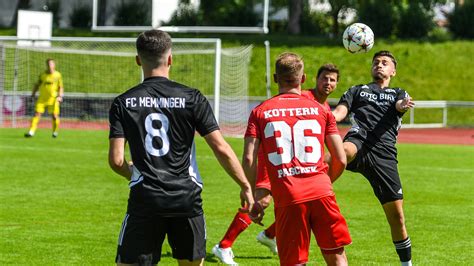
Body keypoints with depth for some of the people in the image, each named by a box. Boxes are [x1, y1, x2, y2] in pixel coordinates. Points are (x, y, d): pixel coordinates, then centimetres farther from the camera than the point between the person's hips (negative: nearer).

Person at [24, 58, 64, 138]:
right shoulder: (43, 75, 5)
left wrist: (60, 96, -9)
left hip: (53, 99, -1)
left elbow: (61, 87, 4)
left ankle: (55, 132, 20)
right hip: (42, 99, 1)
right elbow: (37, 85, 15)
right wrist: (33, 93, 6)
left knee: (55, 116, -2)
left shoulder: (58, 75, 1)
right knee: (37, 114, -9)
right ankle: (31, 132, -11)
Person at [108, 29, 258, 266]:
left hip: (144, 199, -1)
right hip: (186, 198, 1)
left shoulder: (123, 103, 1)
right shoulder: (192, 98, -1)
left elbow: (116, 160, -4)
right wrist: (246, 187, 7)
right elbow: (221, 149, -4)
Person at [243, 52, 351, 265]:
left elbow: (248, 160, -3)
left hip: (287, 198, -1)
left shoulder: (260, 112, 9)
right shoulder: (320, 110, 12)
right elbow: (340, 160, 9)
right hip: (321, 192, 1)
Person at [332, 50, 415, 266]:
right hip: (359, 138, -1)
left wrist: (404, 105, -24)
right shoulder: (357, 90, 29)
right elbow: (340, 111, 11)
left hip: (384, 154, 1)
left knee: (396, 215, 1)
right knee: (343, 152, -41)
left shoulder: (398, 94, 28)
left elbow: (400, 105, 3)